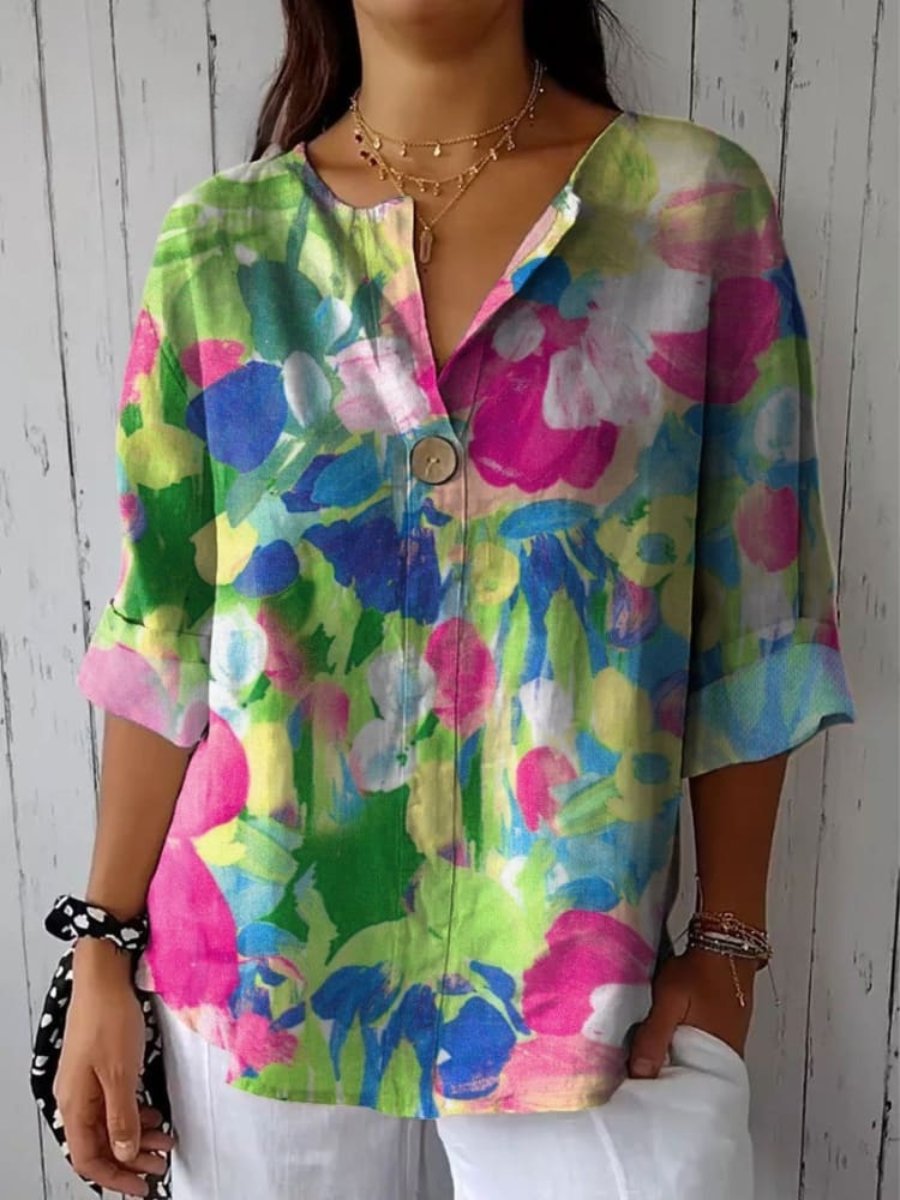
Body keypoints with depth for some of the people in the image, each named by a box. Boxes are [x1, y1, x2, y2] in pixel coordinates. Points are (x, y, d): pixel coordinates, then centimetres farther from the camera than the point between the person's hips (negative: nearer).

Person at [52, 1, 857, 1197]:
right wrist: (107, 949, 2)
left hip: (577, 968, -1)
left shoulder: (701, 203, -4)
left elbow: (748, 620, -2)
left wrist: (728, 944, -2)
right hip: (263, 958, 2)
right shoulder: (220, 240, -1)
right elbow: (161, 627, 0)